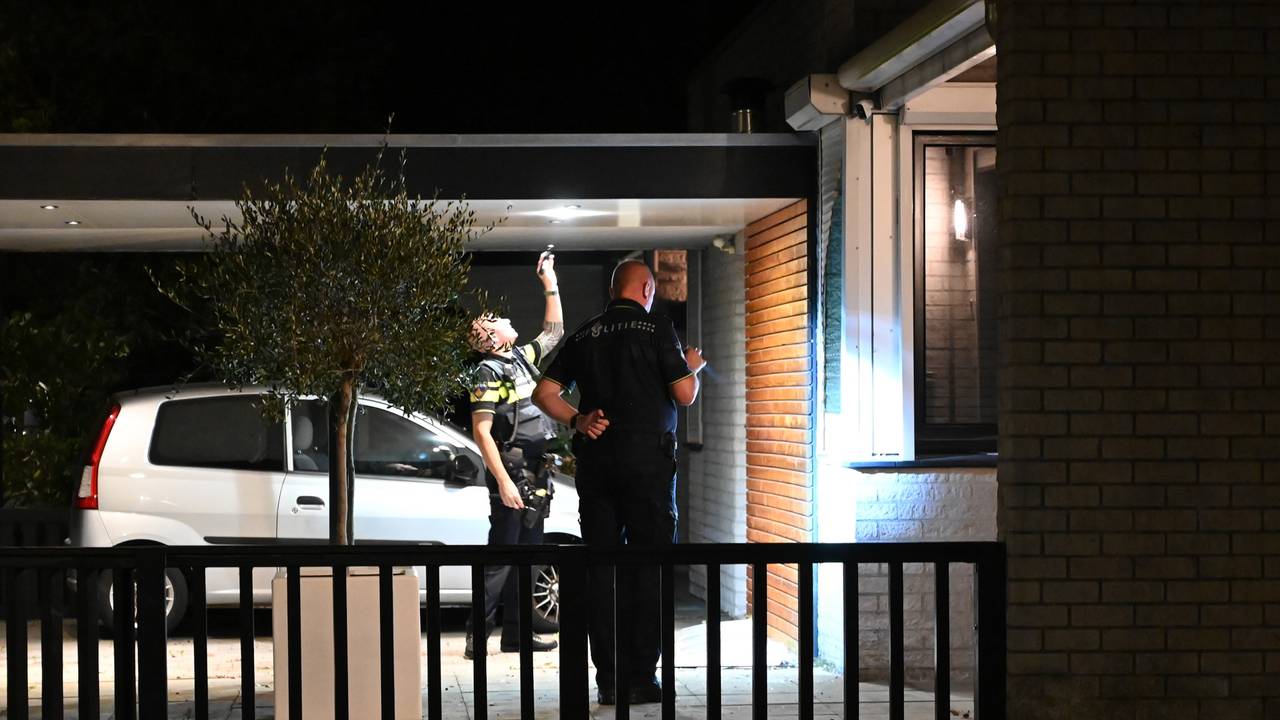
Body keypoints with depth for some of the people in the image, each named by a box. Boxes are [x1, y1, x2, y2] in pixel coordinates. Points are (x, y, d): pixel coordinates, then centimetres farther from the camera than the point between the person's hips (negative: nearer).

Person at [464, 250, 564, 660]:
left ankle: (515, 634, 15)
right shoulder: (490, 372, -9)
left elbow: (554, 330, 31)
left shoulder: (523, 358, 15)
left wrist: (550, 282, 25)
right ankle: (477, 636, -8)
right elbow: (481, 431, -15)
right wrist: (504, 482, -22)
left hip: (532, 475, 9)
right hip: (510, 475, -9)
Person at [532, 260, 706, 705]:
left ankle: (607, 679, 6)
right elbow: (684, 395, -4)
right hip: (647, 459, -4)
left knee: (600, 567, 6)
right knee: (648, 567, 0)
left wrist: (577, 420, 5)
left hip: (595, 461, 4)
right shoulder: (656, 329, -3)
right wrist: (692, 367, 15)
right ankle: (640, 677, -3)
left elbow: (544, 393, 9)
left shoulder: (584, 336, 11)